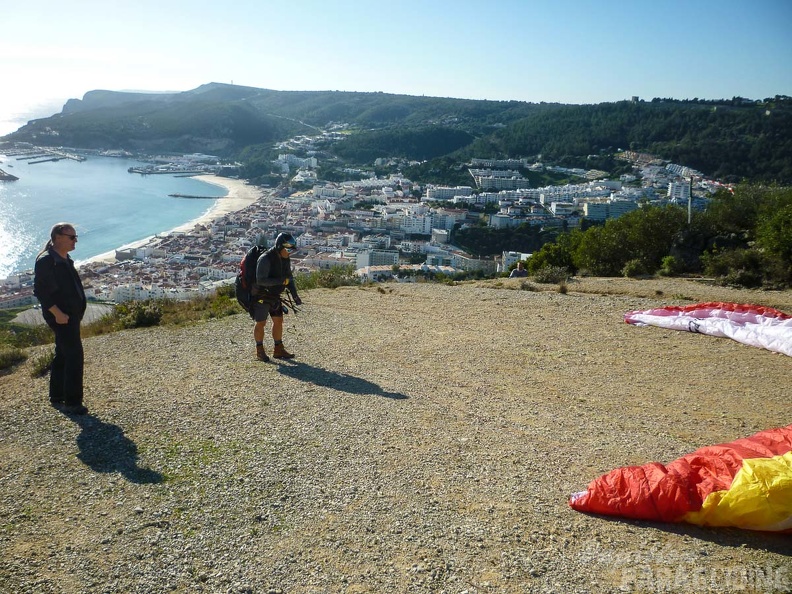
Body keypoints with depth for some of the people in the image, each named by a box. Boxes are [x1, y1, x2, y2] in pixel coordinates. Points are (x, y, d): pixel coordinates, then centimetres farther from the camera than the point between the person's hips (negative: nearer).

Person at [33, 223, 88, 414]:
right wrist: (57, 313, -23)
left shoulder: (65, 259, 13)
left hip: (71, 314, 10)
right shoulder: (46, 260, -15)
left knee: (62, 356, 16)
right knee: (74, 357, -10)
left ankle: (56, 398, 27)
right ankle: (72, 402, -4)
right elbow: (39, 291, -19)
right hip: (61, 316, -10)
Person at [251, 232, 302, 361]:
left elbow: (289, 277, 9)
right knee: (261, 323, 3)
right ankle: (259, 351, 17)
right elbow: (261, 280, -30)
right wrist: (280, 281, -34)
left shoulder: (285, 259, 0)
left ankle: (278, 350, 17)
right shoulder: (265, 259, -25)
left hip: (275, 296, 7)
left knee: (278, 321, 8)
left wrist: (295, 295, -1)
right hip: (261, 296, -7)